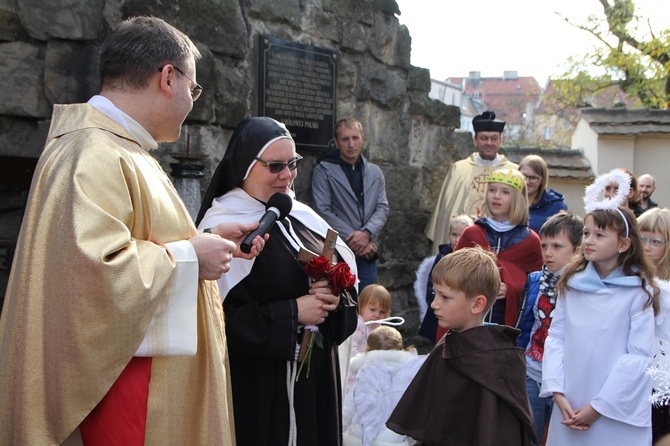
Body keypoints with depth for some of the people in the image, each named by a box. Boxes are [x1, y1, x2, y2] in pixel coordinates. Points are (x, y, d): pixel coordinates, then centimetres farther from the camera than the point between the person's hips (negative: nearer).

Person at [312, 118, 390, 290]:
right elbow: (323, 211, -9)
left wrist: (366, 233, -14)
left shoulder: (375, 172, 13)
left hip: (367, 255, 4)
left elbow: (383, 208, 6)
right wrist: (353, 239, -14)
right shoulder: (323, 170, -1)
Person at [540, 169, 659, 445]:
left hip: (618, 414, -3)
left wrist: (599, 407, -12)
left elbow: (639, 356, -11)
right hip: (570, 407, 4)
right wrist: (558, 392, -6)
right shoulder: (571, 283, 4)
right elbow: (555, 338, 4)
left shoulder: (639, 292, -8)